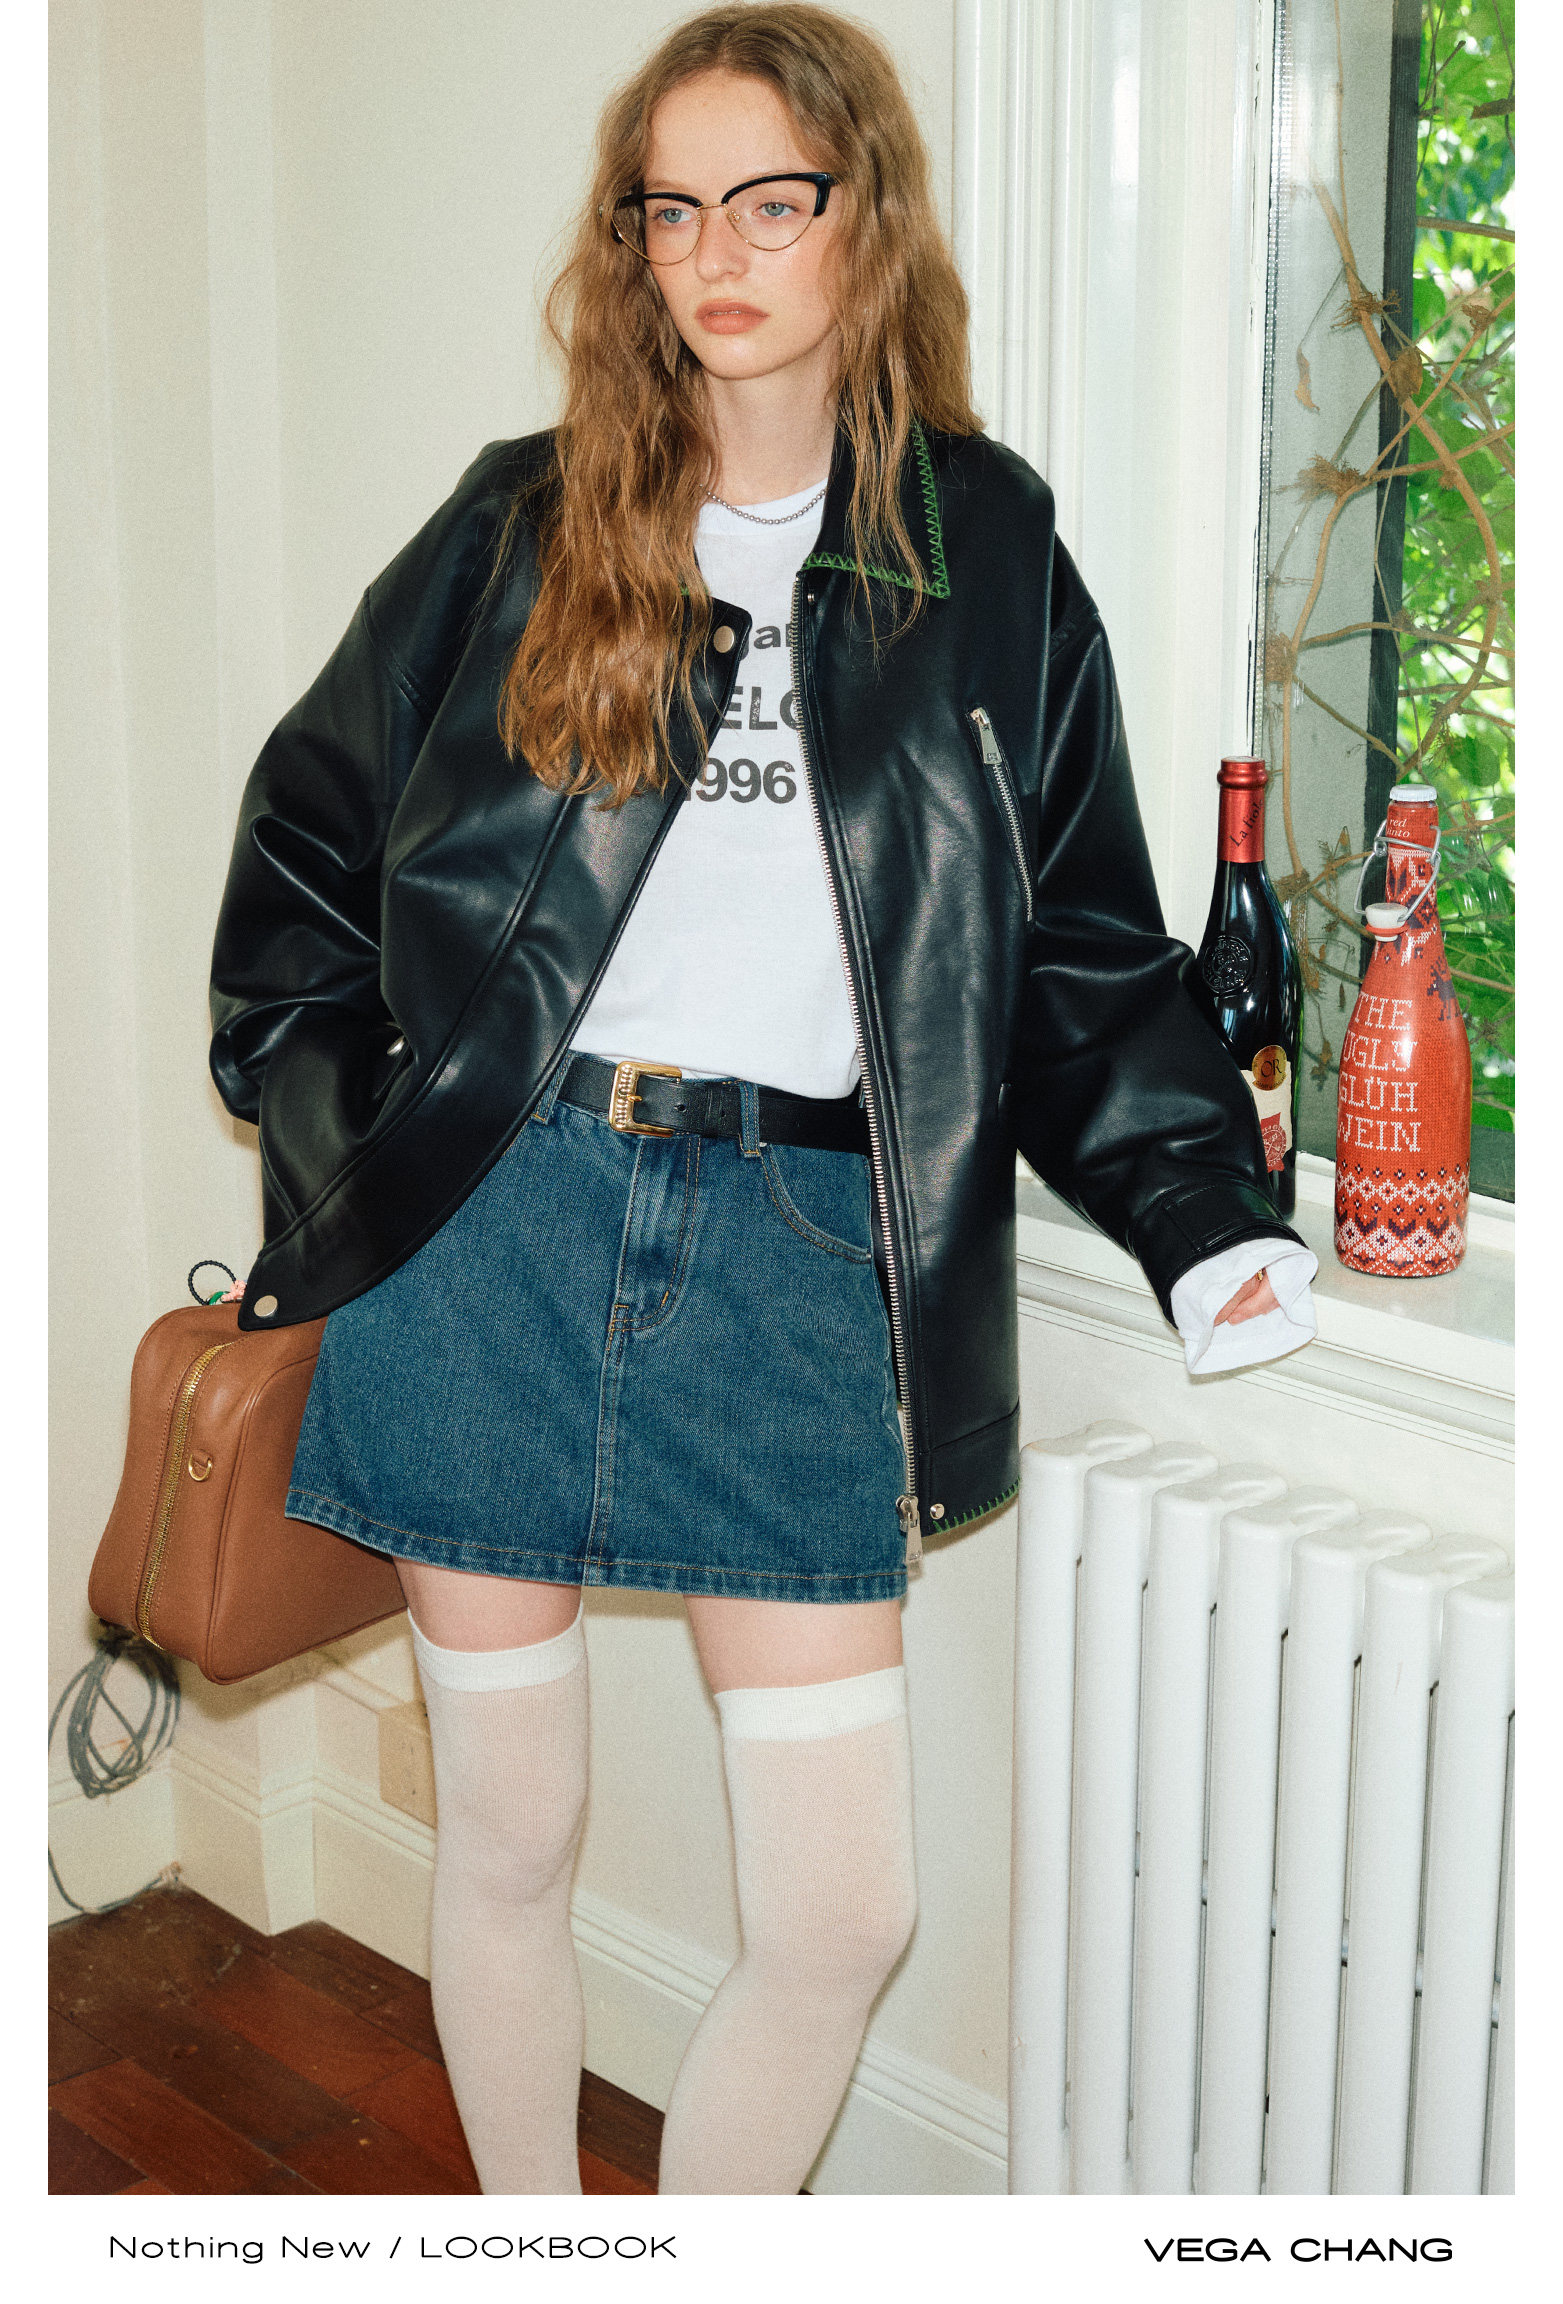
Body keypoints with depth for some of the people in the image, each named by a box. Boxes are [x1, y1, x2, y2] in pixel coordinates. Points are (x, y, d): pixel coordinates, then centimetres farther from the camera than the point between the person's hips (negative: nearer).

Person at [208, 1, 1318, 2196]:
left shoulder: (988, 557, 8)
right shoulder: (520, 530, 8)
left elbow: (1084, 946, 9)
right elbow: (308, 835, 15)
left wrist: (1207, 1212, -3)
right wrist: (326, 1131, 3)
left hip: (799, 1255, 0)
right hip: (488, 1229, 1)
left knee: (842, 1910, -1)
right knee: (508, 1840, 12)